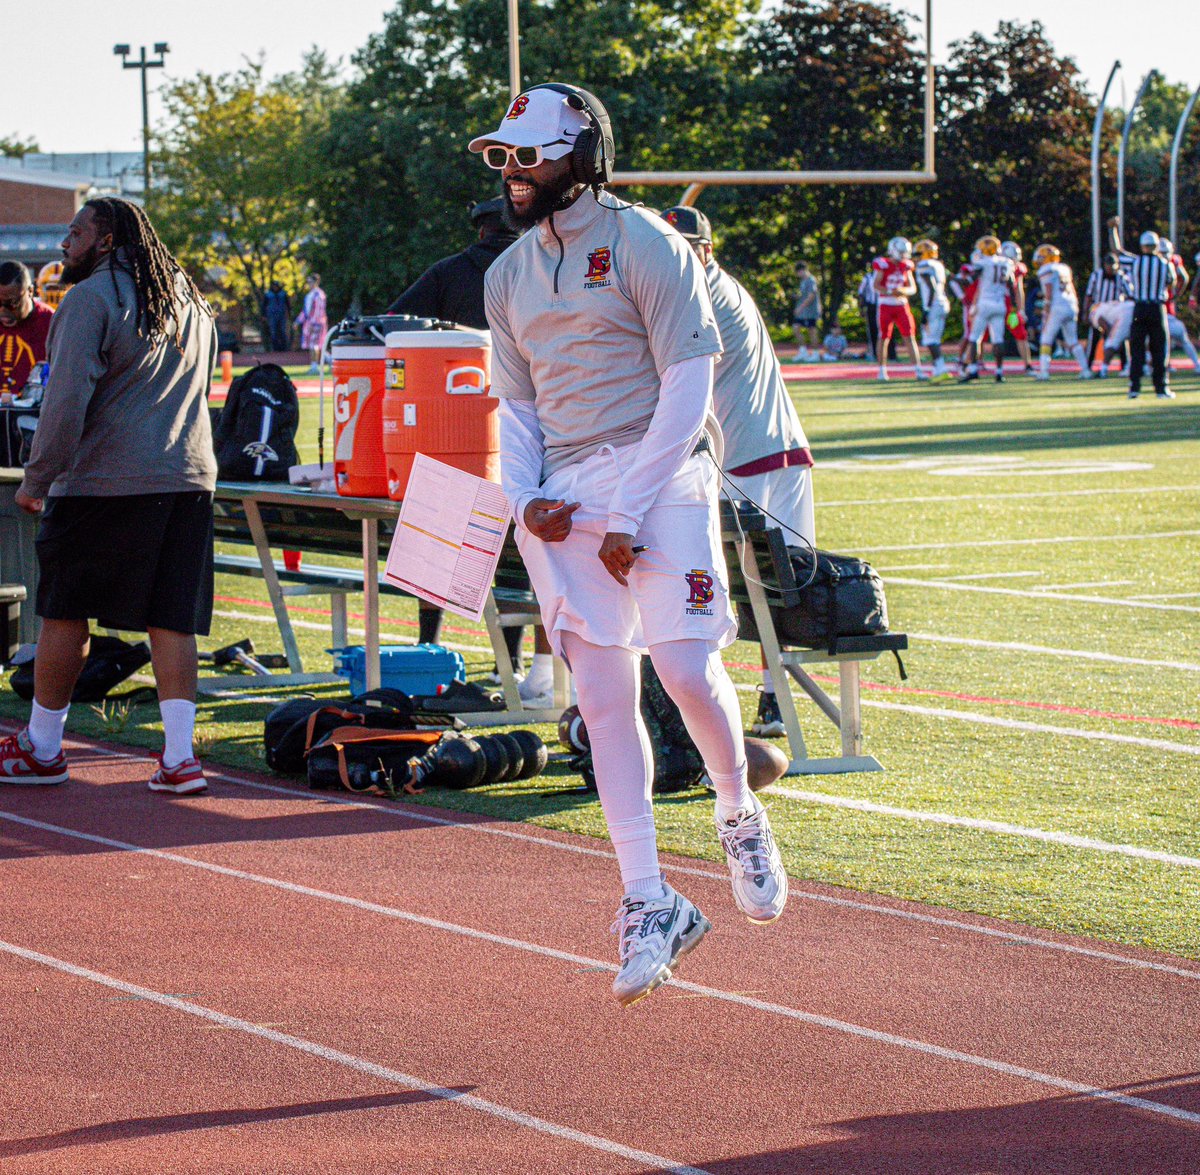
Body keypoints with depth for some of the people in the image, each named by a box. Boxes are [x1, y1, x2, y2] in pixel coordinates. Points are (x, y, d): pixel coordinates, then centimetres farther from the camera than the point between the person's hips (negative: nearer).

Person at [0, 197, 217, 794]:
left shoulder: (91, 298, -7)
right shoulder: (190, 301, 18)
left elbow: (67, 398, -14)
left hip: (105, 479, -7)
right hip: (190, 476, 7)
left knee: (64, 614, 4)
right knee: (171, 620, 4)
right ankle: (180, 756, -3)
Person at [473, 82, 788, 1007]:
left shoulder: (644, 245, -4)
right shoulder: (508, 277, 16)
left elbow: (688, 386, -8)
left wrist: (630, 515, -13)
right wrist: (527, 498, -2)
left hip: (658, 477, -5)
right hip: (561, 500, 5)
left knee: (687, 667, -18)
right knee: (605, 701, -3)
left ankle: (741, 818, 12)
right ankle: (650, 905, -1)